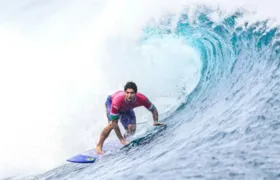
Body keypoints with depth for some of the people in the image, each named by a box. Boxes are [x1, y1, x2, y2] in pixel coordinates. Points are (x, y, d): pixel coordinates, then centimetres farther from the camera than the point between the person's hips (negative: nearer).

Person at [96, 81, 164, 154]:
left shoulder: (142, 99, -38)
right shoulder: (117, 101, -46)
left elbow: (153, 109, -19)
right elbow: (114, 123, -39)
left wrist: (156, 122, -34)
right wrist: (121, 139, -37)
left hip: (127, 108, 4)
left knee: (132, 130, -8)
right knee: (111, 125, -26)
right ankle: (99, 146, -7)